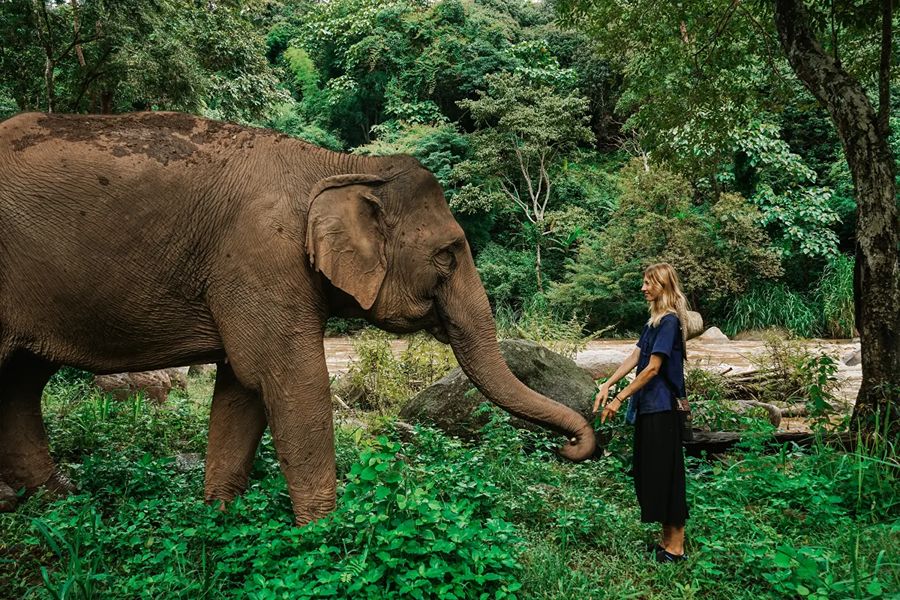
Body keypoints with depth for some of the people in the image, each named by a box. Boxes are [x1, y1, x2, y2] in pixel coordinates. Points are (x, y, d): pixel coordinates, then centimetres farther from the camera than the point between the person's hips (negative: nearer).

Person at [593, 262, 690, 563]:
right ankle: (667, 541, 25)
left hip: (662, 409, -9)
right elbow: (634, 358, 12)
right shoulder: (654, 321, 13)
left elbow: (652, 369, -18)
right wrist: (606, 386, 3)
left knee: (665, 474, -2)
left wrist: (619, 399, -16)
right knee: (650, 473, 14)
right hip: (649, 408, 9)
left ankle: (676, 547, 10)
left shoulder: (669, 321, -15)